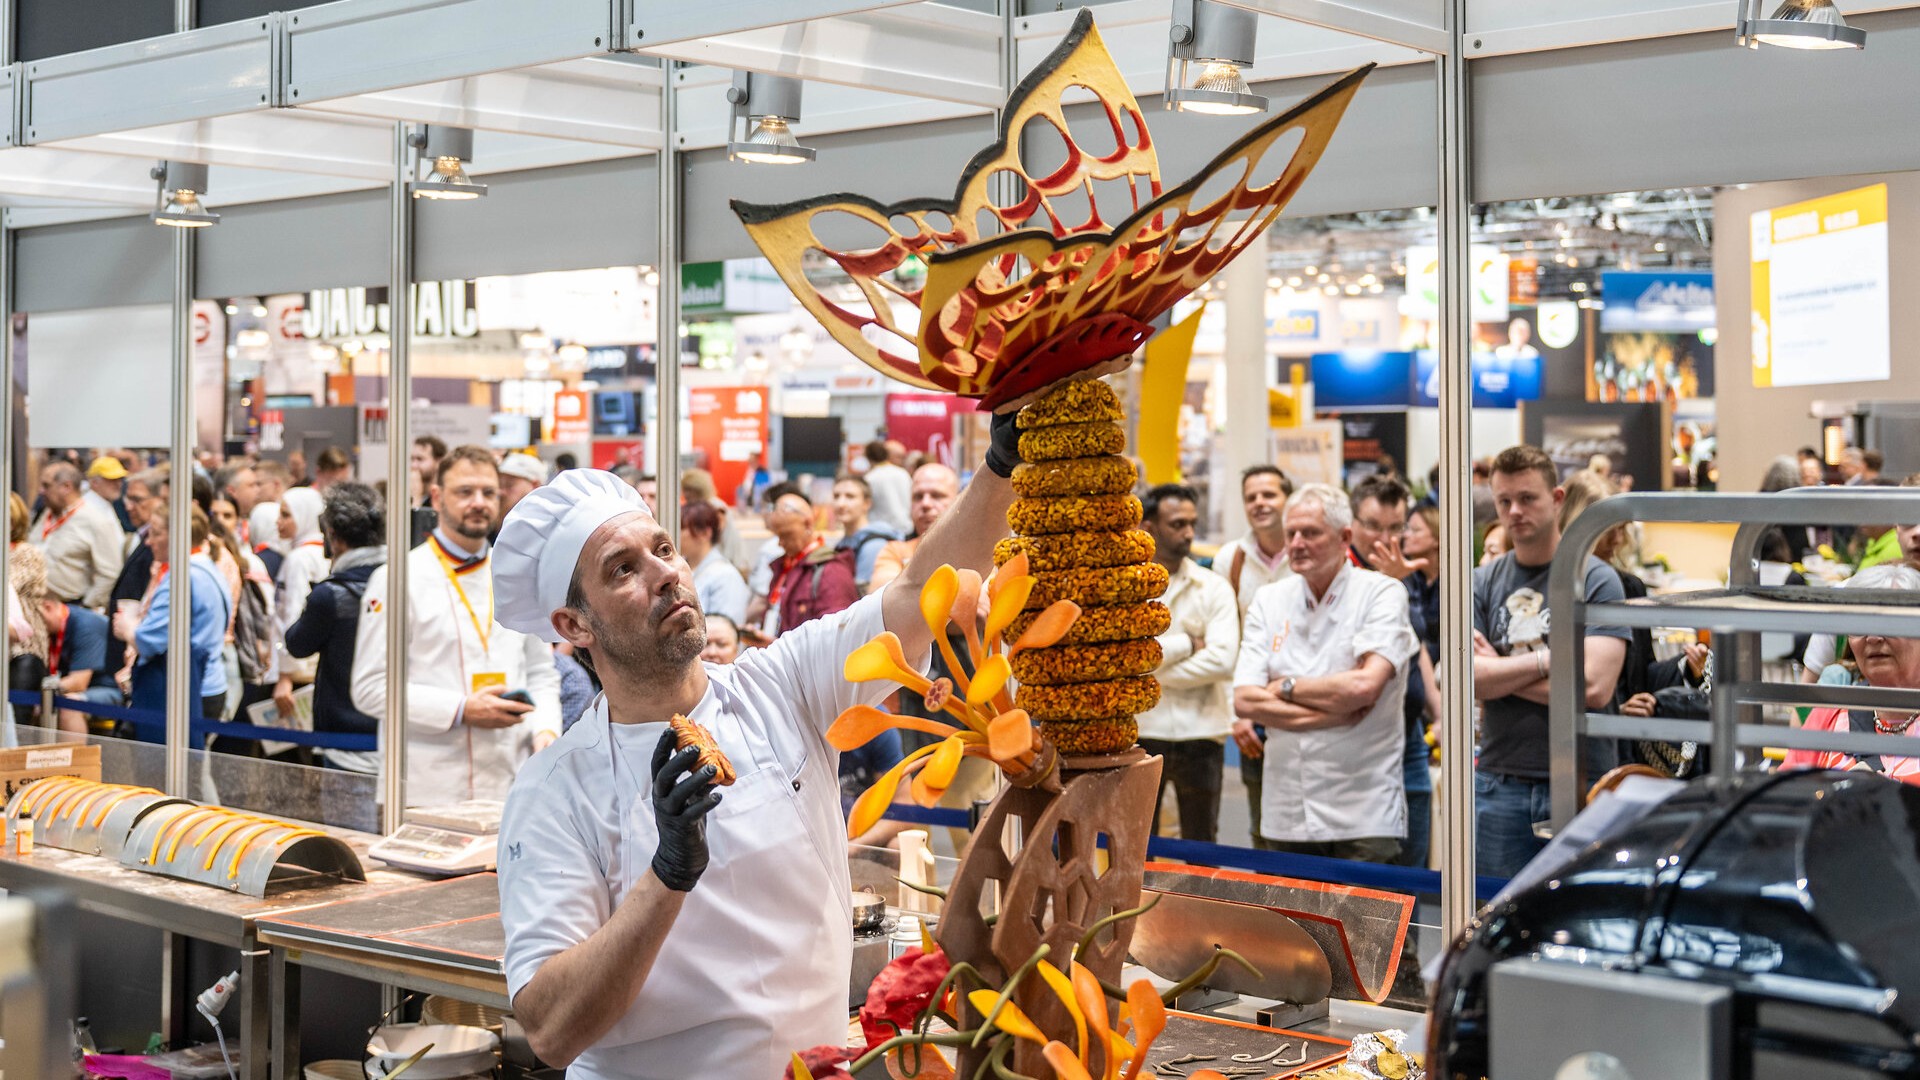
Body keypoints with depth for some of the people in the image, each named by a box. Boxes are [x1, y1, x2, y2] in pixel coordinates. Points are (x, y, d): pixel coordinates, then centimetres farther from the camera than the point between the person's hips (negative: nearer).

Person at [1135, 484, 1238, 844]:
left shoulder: (1214, 588, 2)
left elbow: (1222, 660, -12)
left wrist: (1148, 676, -10)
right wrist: (1185, 644, -9)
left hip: (1199, 735, 1)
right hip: (1139, 733, 0)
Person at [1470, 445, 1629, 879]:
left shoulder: (1596, 579, -2)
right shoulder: (1483, 583, 8)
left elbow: (1595, 688, -13)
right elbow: (1471, 680, -5)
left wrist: (1501, 671, -7)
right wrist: (1551, 657, -12)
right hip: (1499, 784, 3)